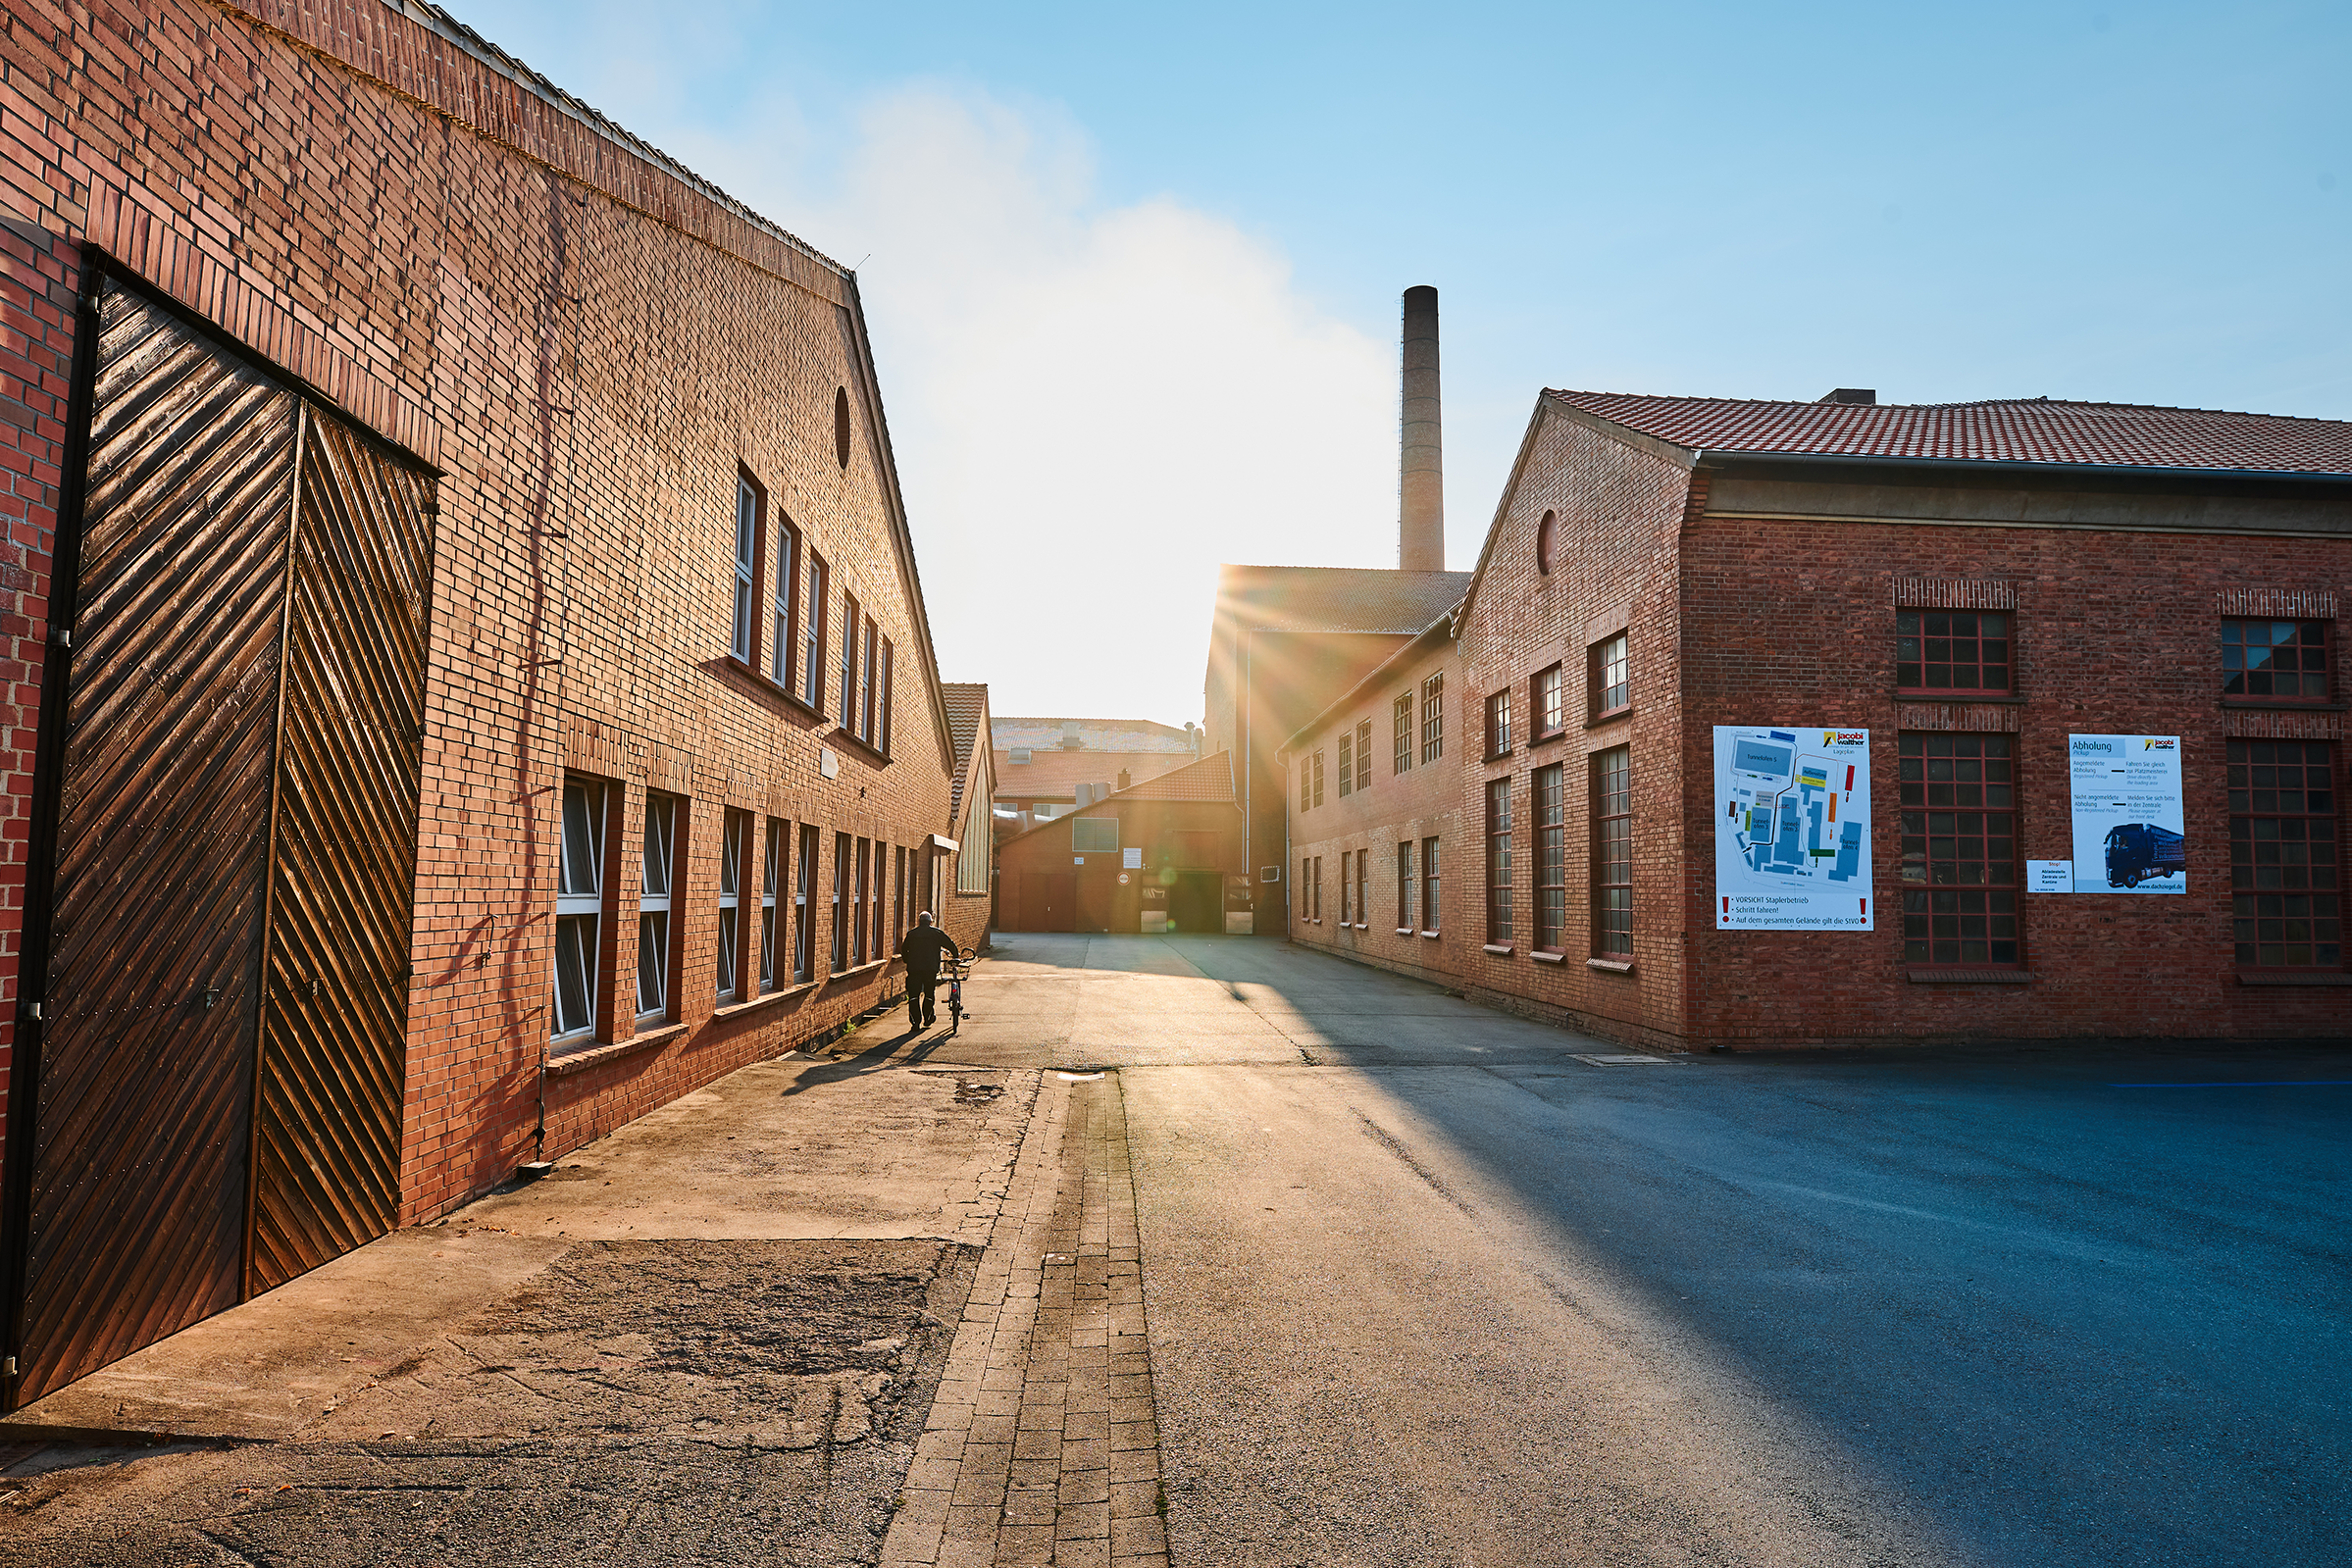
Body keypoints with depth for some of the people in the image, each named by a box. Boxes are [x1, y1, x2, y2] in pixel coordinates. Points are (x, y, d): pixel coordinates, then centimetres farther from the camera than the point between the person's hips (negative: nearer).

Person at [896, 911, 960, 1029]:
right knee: (929, 994, 13)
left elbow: (904, 950, 19)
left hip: (914, 967, 1)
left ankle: (915, 1021, -5)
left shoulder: (911, 933, 12)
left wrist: (908, 962, 34)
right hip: (931, 967, -1)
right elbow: (951, 945, 10)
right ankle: (927, 1018, 21)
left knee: (913, 995, 2)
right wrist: (955, 957, 25)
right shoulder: (937, 932, 9)